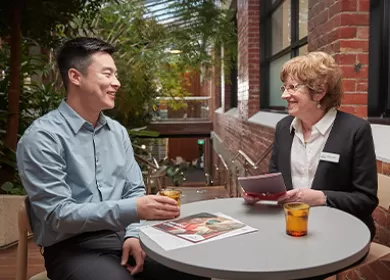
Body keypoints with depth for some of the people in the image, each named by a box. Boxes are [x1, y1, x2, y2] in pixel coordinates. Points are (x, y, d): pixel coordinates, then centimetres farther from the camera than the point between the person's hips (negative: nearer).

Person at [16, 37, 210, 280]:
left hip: (123, 237, 5)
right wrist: (133, 210, -24)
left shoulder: (118, 132, 9)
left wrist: (133, 234, -7)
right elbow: (57, 214, -17)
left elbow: (134, 190, 11)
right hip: (74, 248, -5)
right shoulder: (42, 137, -11)